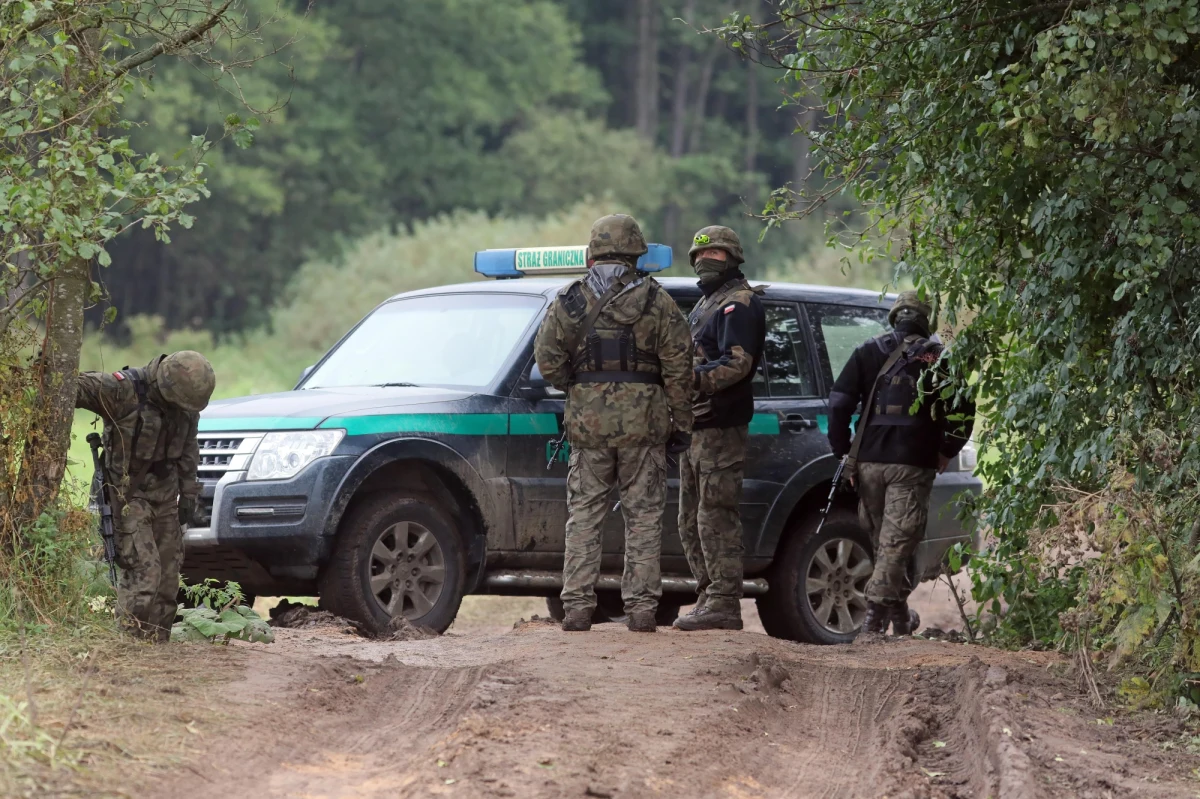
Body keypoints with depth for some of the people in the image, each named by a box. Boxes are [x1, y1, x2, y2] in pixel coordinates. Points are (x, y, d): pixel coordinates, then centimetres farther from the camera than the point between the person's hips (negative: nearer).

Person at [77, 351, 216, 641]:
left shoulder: (186, 407, 0)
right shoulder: (123, 391, -22)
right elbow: (75, 386, -24)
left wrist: (188, 492, 12)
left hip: (164, 496, 7)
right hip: (128, 494, -7)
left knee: (168, 571, 7)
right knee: (143, 569, -16)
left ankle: (157, 639, 15)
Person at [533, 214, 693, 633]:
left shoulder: (569, 301, 3)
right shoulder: (657, 301, 1)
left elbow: (547, 358, -1)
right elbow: (678, 367, -1)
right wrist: (681, 422, 5)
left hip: (588, 421, 1)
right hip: (644, 422, -1)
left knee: (583, 518, 7)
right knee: (643, 518, 5)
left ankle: (577, 606, 3)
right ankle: (641, 607, 2)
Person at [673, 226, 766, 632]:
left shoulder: (738, 303, -9)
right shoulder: (708, 304, 24)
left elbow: (738, 363, -21)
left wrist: (691, 379, -25)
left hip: (719, 428, -11)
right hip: (695, 427, 11)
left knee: (716, 518, -12)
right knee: (692, 521, 13)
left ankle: (724, 603, -12)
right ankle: (710, 597, 18)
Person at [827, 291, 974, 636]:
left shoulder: (868, 353, 8)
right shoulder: (938, 359, 3)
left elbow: (838, 403, 2)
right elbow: (961, 413, -2)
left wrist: (844, 451, 9)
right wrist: (945, 452, 10)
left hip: (869, 461, 3)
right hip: (912, 465, -3)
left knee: (882, 541, 15)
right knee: (897, 542, -3)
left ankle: (899, 615, 22)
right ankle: (876, 612, -14)